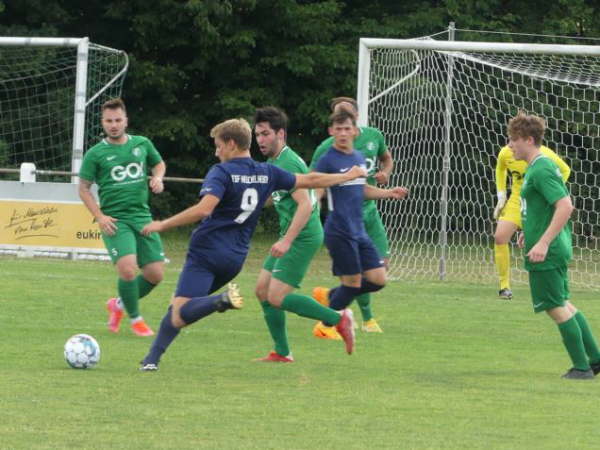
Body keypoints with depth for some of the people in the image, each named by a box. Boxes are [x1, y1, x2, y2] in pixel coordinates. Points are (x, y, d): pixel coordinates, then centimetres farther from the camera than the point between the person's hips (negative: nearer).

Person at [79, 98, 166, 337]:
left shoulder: (142, 144, 7)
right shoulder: (96, 154, -3)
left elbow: (159, 164, 25)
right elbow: (83, 188, 2)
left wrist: (157, 177, 1)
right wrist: (100, 217, -9)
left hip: (142, 217, 4)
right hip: (115, 221, -4)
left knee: (155, 274, 1)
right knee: (128, 269, -22)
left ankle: (119, 304, 27)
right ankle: (135, 320, 0)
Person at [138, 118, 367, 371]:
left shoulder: (221, 173, -10)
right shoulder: (267, 173, 9)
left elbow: (203, 209, -25)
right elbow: (309, 181, 20)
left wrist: (163, 225, -19)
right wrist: (348, 176, 35)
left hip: (207, 252, -8)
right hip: (235, 257, 8)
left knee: (180, 313, -21)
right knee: (181, 307, 18)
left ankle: (221, 300, -41)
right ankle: (153, 357, 12)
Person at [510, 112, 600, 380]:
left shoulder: (541, 170, -18)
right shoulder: (540, 166, 12)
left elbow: (565, 206, -26)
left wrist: (544, 242, -27)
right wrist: (531, 232, 22)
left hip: (546, 254, -10)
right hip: (557, 249, 10)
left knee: (556, 308, -3)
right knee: (562, 304, 17)